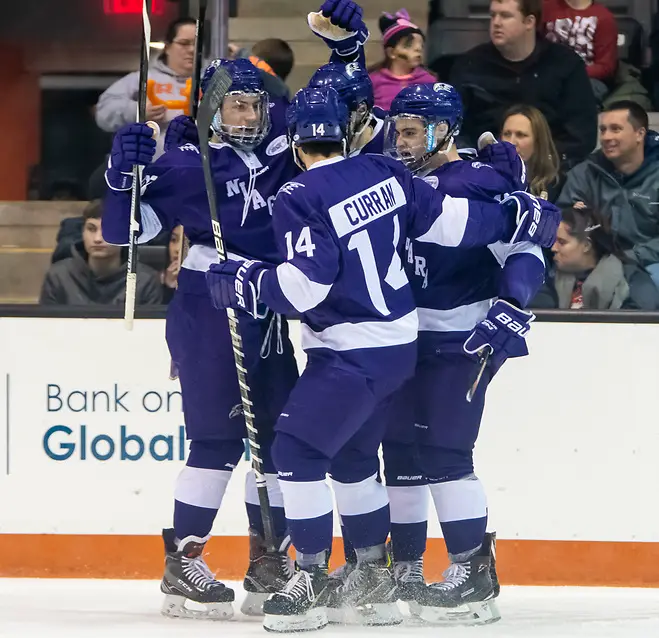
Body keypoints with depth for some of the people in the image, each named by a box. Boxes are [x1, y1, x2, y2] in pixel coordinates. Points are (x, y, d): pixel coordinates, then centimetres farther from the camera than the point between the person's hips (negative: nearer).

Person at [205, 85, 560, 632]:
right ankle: (374, 580, 25)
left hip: (352, 353, -9)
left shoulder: (300, 198, -17)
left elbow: (307, 283, -23)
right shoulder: (384, 173, 3)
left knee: (297, 450, -7)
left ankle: (312, 582, -8)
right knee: (351, 456, 20)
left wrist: (247, 283, -10)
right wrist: (515, 216, 18)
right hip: (399, 341, 9)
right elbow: (446, 218, 5)